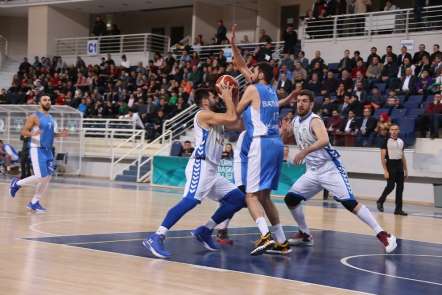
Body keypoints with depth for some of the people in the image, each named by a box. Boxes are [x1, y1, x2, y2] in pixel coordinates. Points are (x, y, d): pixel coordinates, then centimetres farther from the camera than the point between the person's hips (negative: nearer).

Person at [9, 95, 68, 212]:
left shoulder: (51, 118, 15)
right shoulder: (34, 117, -8)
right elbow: (23, 131, -11)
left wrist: (59, 134, 8)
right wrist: (32, 134, -31)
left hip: (48, 150, 8)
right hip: (37, 149, -8)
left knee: (47, 177, 3)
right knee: (40, 177, -14)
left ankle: (34, 202, 13)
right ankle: (17, 183, 9)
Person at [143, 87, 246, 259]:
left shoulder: (214, 118, 25)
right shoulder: (204, 114, -5)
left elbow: (236, 120, 27)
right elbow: (232, 118, -16)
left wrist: (231, 98, 21)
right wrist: (227, 96, -2)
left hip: (211, 170, 10)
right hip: (200, 166, -10)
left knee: (238, 199, 10)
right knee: (190, 201, -27)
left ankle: (204, 231, 11)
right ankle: (156, 238, -32)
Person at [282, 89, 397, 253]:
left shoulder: (314, 120, -16)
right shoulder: (295, 122, 8)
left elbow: (324, 140, -36)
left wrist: (304, 152, -41)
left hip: (330, 169, -8)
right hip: (312, 172, 8)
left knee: (350, 203, -17)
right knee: (290, 199, 2)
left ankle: (383, 235, -15)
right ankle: (305, 235, 18)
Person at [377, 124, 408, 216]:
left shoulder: (401, 141, 11)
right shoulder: (386, 141, -5)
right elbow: (382, 157, -8)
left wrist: (405, 169, 13)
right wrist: (385, 170, -15)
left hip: (399, 165, 5)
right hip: (390, 165, -5)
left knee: (400, 187, 2)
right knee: (390, 186, -7)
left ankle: (398, 209, 7)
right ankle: (380, 201, 18)